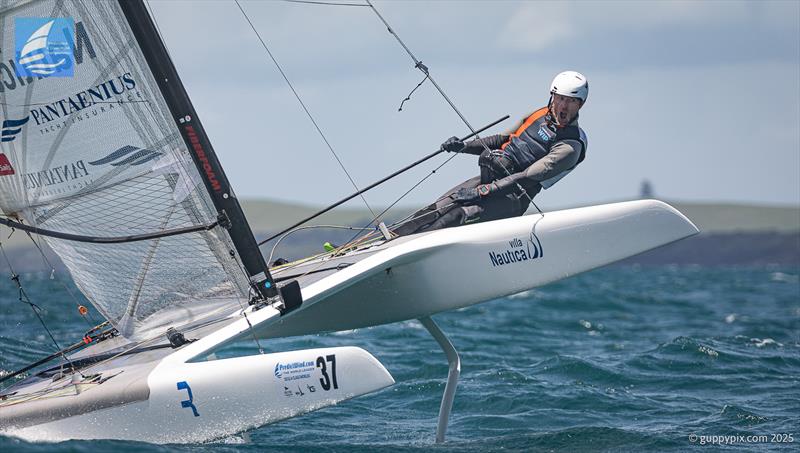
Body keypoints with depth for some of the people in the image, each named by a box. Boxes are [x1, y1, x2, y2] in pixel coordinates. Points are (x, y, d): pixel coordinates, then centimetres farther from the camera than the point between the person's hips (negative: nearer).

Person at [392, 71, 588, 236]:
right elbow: (504, 140, 24)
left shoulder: (571, 145, -11)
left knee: (458, 216, -32)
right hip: (487, 179, 7)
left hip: (512, 197, -7)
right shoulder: (541, 116, 13)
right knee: (431, 213, -13)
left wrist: (483, 191, -25)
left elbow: (529, 177, -19)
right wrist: (464, 146, 9)